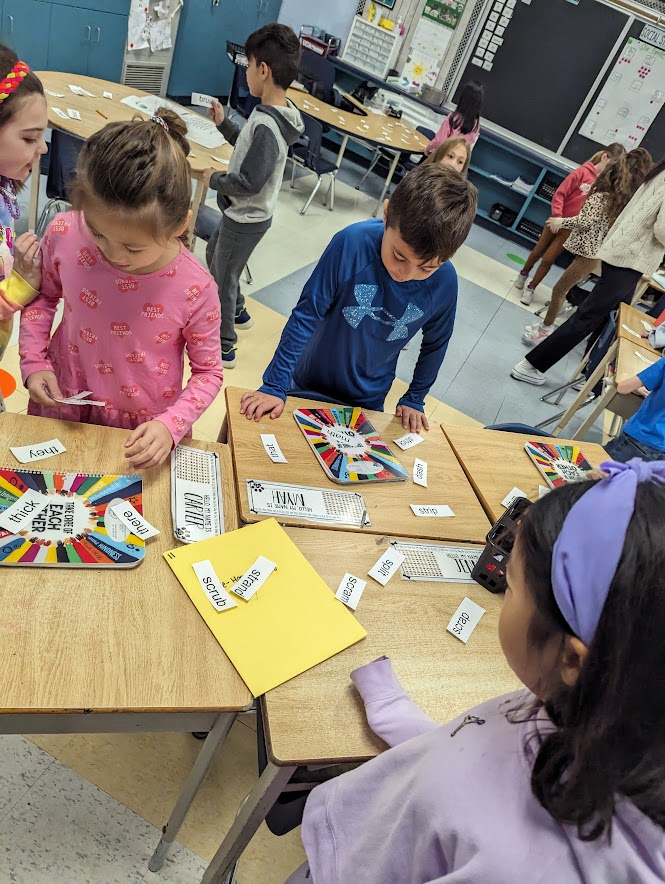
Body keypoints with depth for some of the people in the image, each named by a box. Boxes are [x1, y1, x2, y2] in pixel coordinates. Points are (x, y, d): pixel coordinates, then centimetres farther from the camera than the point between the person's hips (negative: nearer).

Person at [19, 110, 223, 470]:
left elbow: (208, 372, -12)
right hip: (61, 407, 3)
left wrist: (170, 426, -24)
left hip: (141, 435, -3)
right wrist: (33, 361, -6)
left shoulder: (195, 289, -26)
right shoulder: (63, 235, -18)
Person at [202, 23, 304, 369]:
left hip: (246, 218, -10)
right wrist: (223, 123, 6)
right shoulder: (277, 113, 0)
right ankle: (237, 313, 46)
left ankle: (223, 348, 22)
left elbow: (249, 182, -30)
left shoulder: (266, 125, -29)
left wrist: (214, 179, -15)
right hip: (243, 213, 10)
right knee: (213, 255, 29)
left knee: (224, 278, 6)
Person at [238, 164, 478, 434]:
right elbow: (306, 316, -20)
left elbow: (435, 345, 0)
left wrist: (414, 400, 5)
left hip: (368, 400, 2)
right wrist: (274, 386, -18)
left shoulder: (445, 283, -19)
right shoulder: (352, 242, -28)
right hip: (308, 387, -1)